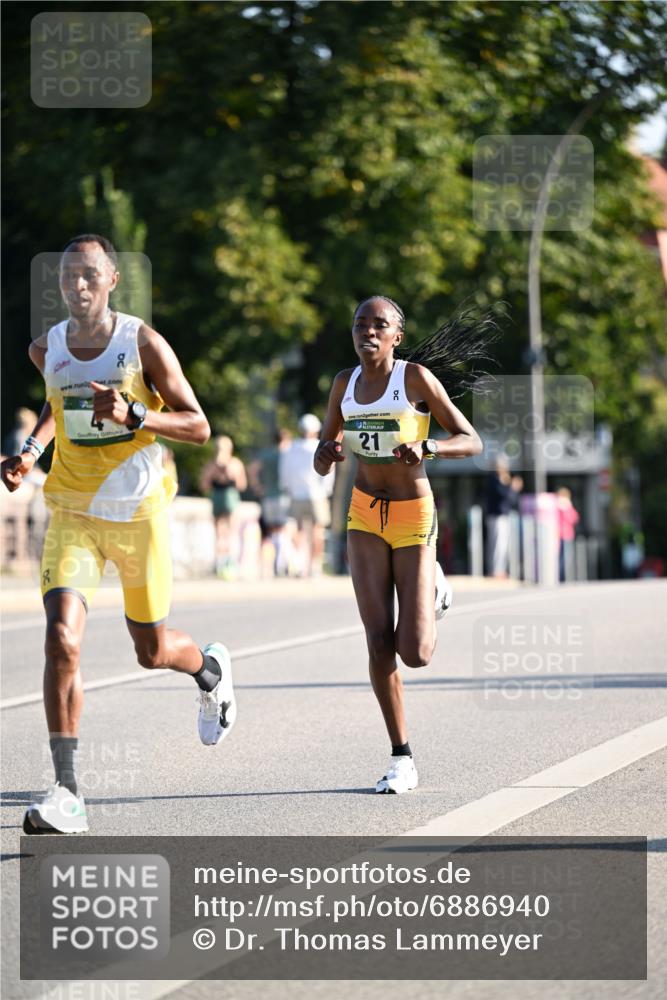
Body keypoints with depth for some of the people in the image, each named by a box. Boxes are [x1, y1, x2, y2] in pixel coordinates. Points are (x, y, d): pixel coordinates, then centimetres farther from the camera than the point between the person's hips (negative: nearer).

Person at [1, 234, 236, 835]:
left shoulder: (144, 344, -11)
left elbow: (198, 428, -9)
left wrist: (133, 415, -26)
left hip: (138, 513, -2)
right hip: (72, 514, 2)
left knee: (151, 649, 11)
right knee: (62, 639, -18)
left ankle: (210, 669, 50)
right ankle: (67, 795, -18)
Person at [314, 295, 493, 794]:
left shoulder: (417, 377, -11)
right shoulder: (345, 383, 3)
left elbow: (472, 442, -11)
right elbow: (323, 461, 12)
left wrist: (426, 447, -30)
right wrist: (327, 454, -12)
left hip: (414, 517, -4)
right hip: (365, 514, 4)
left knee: (415, 654, -8)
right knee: (379, 643, -7)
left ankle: (433, 585, 26)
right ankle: (402, 758, 3)